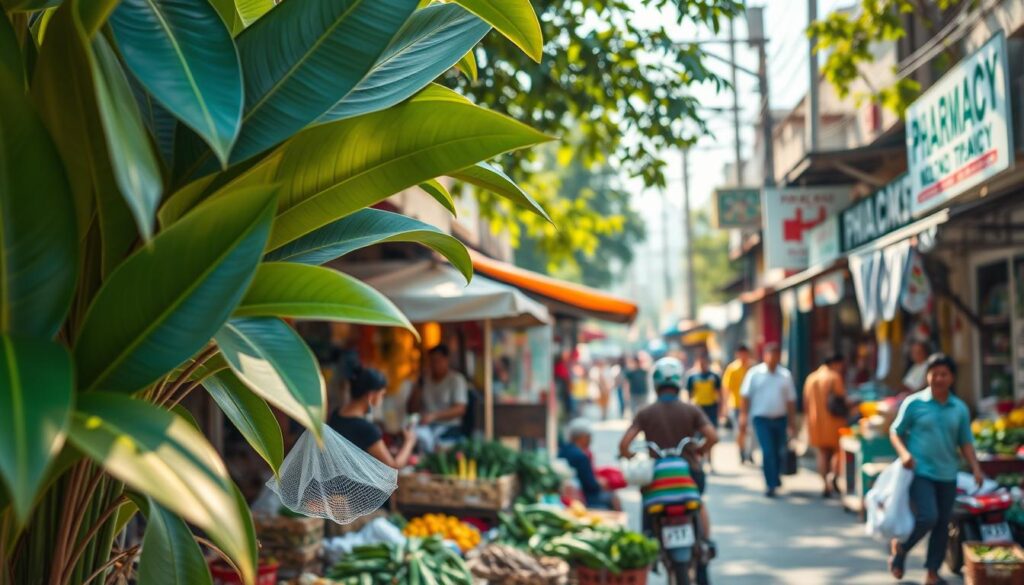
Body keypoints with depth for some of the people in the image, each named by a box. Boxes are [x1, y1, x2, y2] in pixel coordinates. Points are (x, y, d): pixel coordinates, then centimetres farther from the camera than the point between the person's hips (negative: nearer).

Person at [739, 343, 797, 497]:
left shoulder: (785, 375, 3)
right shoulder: (754, 373, -3)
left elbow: (790, 400, 8)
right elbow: (746, 396, -1)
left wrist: (792, 422, 7)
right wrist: (744, 417, -7)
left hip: (780, 418, 3)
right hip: (762, 418, -3)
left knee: (777, 452, 12)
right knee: (768, 452, -10)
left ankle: (774, 478, 34)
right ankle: (771, 484, -5)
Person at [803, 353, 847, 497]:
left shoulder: (811, 378, 10)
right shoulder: (834, 377, -8)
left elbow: (806, 402, 11)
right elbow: (842, 399, -10)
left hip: (815, 420, 5)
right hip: (833, 420, -5)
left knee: (822, 453, 10)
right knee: (838, 450, 5)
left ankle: (826, 486, 7)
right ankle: (834, 475, -20)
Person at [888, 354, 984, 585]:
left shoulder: (960, 409, 6)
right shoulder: (914, 403, -4)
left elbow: (965, 442, 11)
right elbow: (895, 432, 1)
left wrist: (976, 468, -3)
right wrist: (904, 453, -17)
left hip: (947, 475, 4)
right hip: (920, 472, -4)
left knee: (942, 524, 8)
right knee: (928, 517, -18)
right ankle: (900, 546, 10)